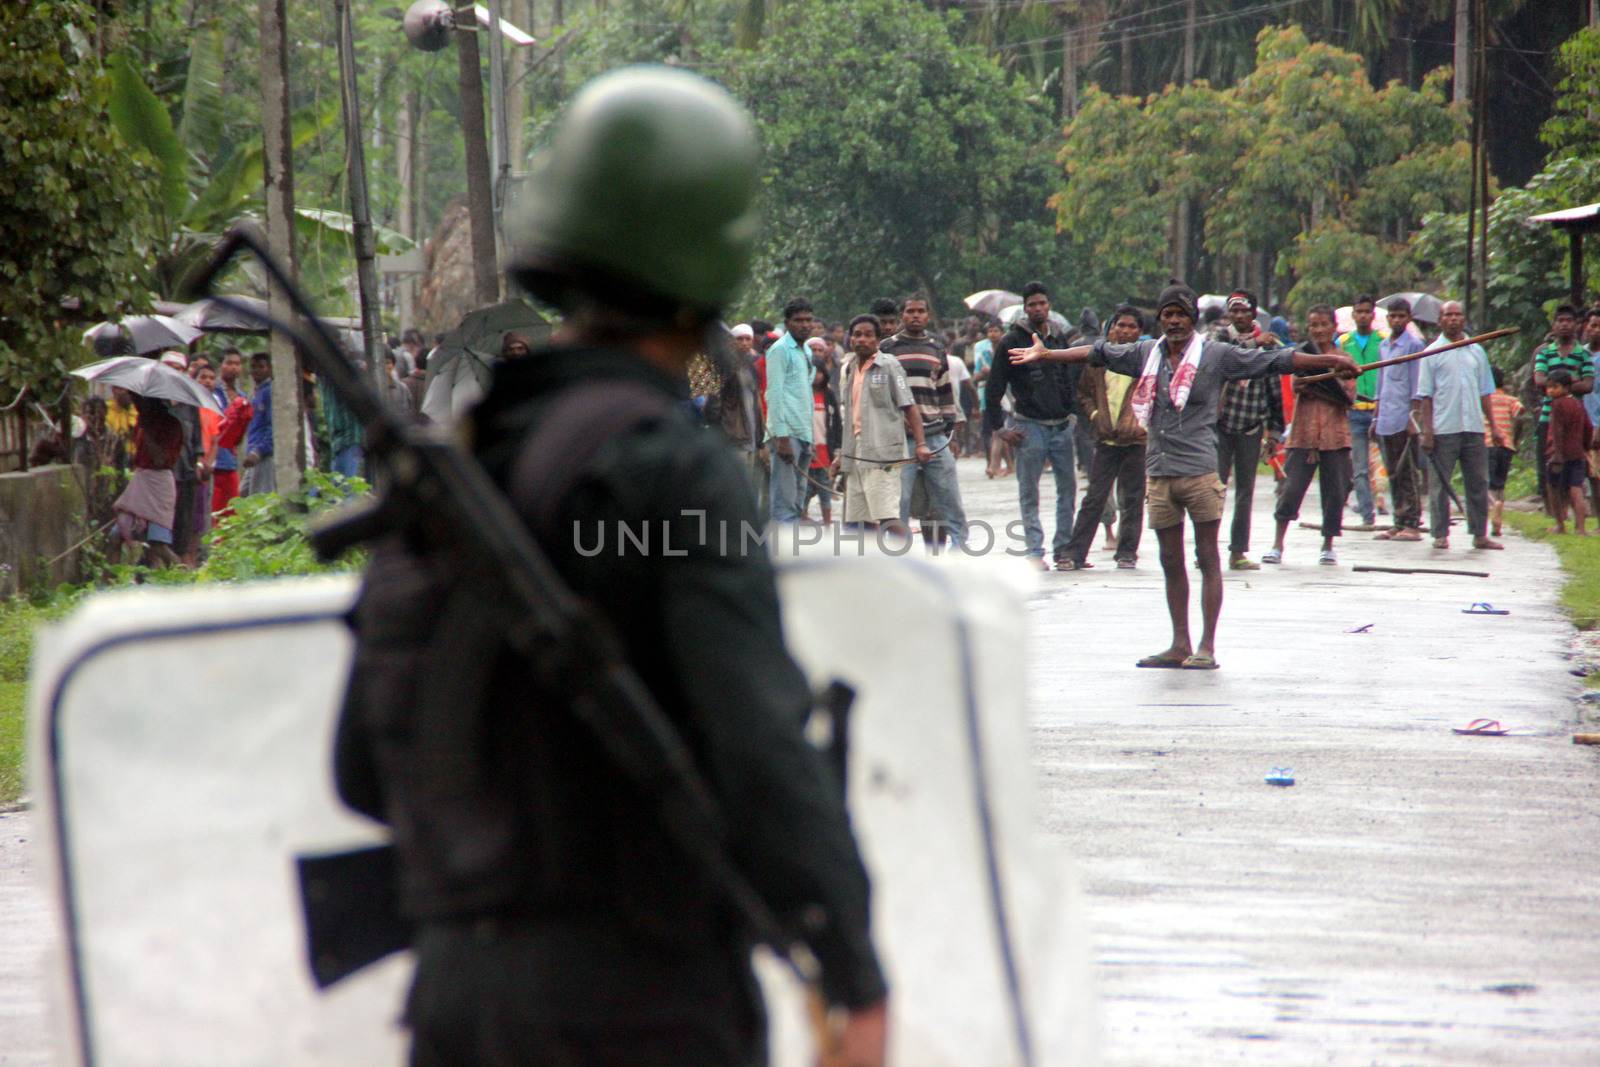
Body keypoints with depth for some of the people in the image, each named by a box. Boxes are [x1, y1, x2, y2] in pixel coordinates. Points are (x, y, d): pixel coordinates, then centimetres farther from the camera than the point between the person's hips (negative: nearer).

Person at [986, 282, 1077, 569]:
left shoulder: (1060, 340, 10)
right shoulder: (1012, 343, -4)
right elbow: (994, 388, -3)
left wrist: (1073, 413, 11)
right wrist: (999, 427, -7)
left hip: (1062, 426, 4)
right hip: (1030, 425, -4)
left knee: (1068, 488, 5)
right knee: (1029, 493, 0)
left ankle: (1063, 548, 12)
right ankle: (1034, 551, 1)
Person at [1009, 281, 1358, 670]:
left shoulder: (1217, 356, 1)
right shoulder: (1146, 354, 12)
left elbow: (1273, 361, -1)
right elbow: (1097, 354, 21)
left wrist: (1328, 361, -6)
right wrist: (1046, 355, 24)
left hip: (1200, 470, -5)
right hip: (1159, 473, 5)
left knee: (1208, 558, -2)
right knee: (1171, 562, 8)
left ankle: (1207, 646, -2)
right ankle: (1180, 645, 14)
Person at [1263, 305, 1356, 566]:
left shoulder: (1345, 360, 8)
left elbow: (1348, 396, -3)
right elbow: (1296, 385, -7)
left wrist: (1315, 388, -13)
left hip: (1335, 435, 1)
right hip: (1304, 434, -1)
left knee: (1335, 491, 1)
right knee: (1291, 488, -7)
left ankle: (1328, 545, 15)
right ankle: (1278, 543, 3)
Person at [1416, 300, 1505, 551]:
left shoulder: (1477, 351, 12)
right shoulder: (1432, 353, 1)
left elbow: (1485, 392, 16)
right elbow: (1425, 395, -1)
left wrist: (1493, 426, 11)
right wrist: (1427, 430, -9)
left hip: (1473, 427, 4)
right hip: (1443, 429, -4)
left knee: (1478, 483, 5)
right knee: (1440, 483, 0)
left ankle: (1480, 534, 10)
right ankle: (1440, 535, 5)